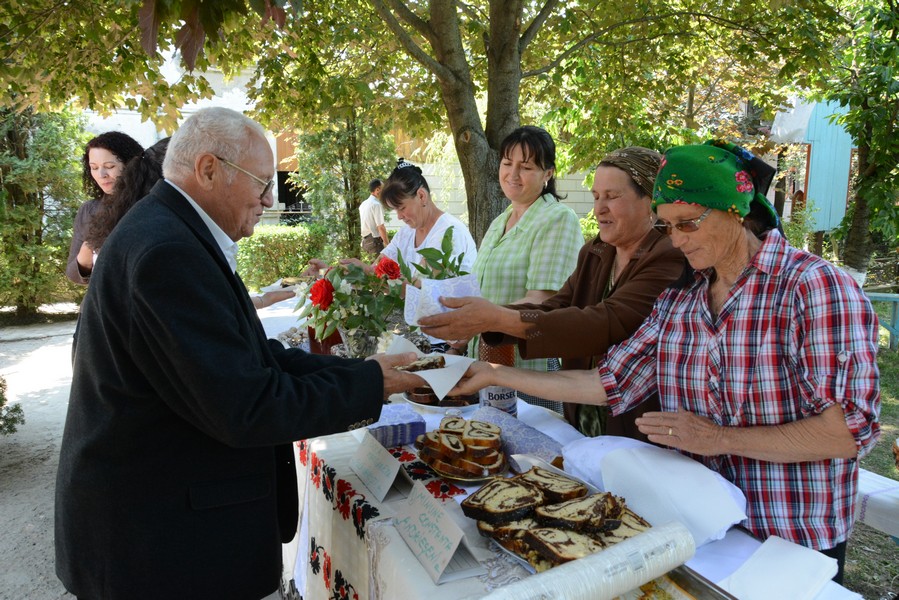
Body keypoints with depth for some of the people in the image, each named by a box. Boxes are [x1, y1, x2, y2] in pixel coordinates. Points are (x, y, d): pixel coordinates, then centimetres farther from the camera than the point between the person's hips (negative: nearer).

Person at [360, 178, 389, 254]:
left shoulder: (363, 204, 11)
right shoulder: (377, 205, -16)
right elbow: (381, 227, -20)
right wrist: (388, 245, -14)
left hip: (365, 240, 9)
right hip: (375, 240, -9)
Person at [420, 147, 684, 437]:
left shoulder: (669, 260, -15)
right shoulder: (594, 253, 9)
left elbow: (607, 324, -28)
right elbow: (551, 309, -2)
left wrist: (498, 319, -35)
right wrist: (484, 318, -20)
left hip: (642, 434, -6)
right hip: (581, 422, 6)